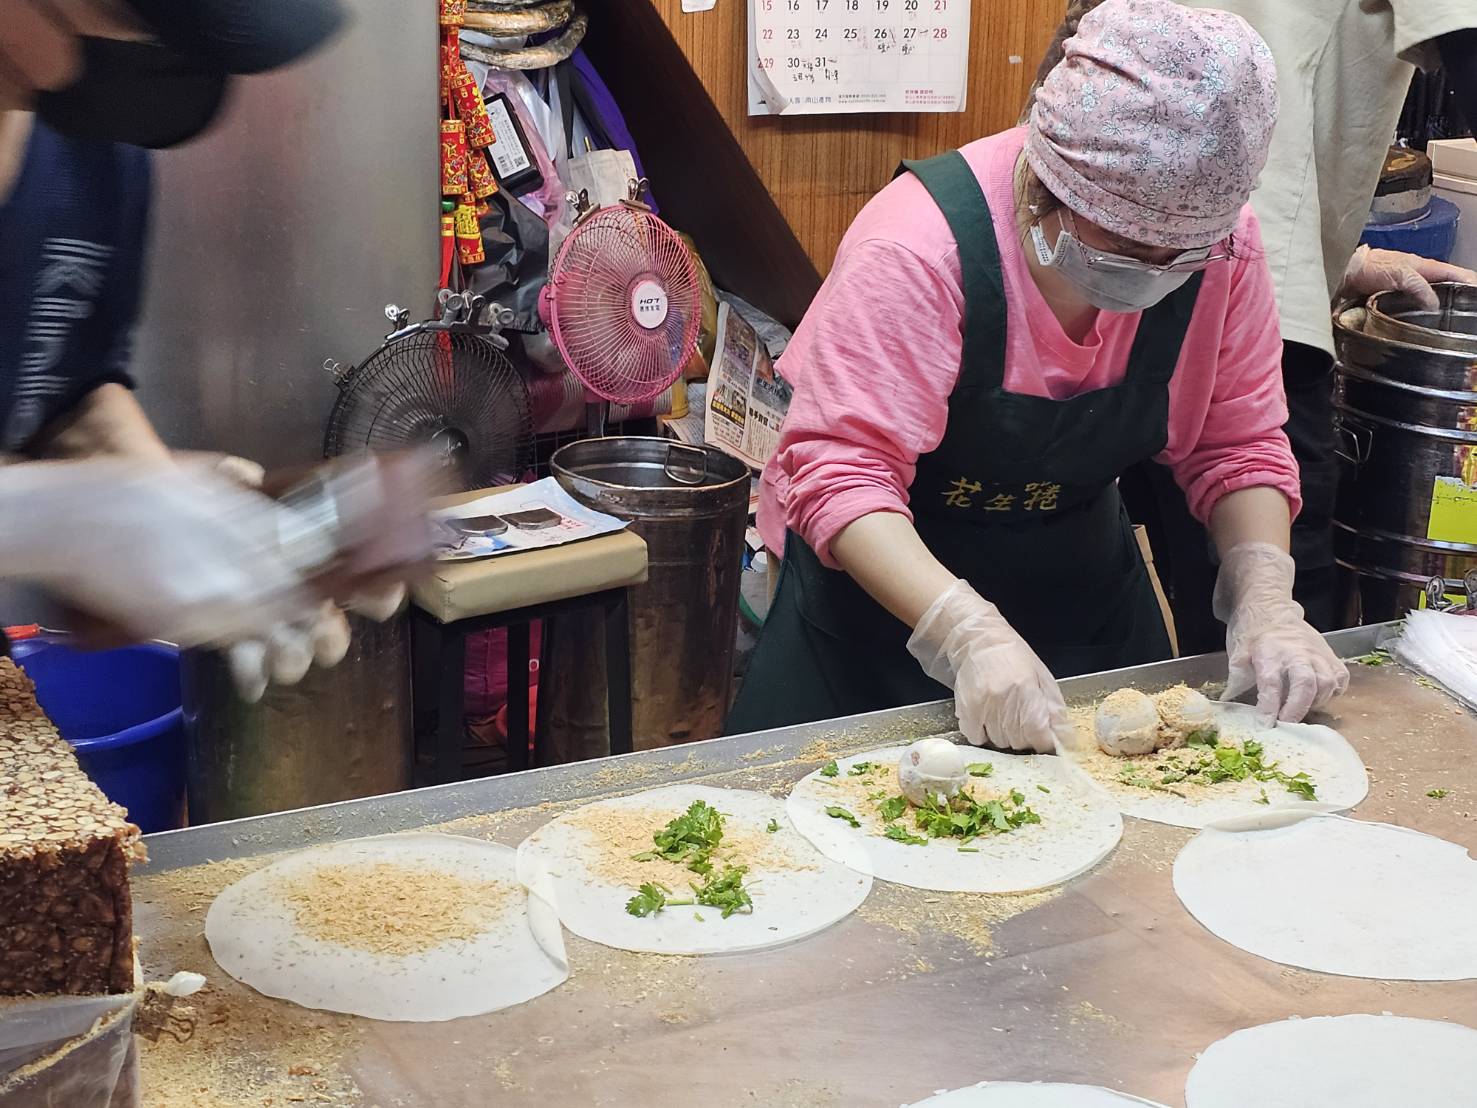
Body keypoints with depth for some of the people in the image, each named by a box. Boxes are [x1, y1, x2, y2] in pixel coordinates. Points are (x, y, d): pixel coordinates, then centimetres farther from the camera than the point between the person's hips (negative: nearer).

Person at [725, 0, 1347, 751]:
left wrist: (1265, 602, -23)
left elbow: (1236, 446, -7)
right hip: (885, 584, -4)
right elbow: (842, 472, -34)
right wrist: (969, 631, -46)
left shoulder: (1222, 249, -16)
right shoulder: (919, 248, -32)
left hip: (1082, 589, 4)